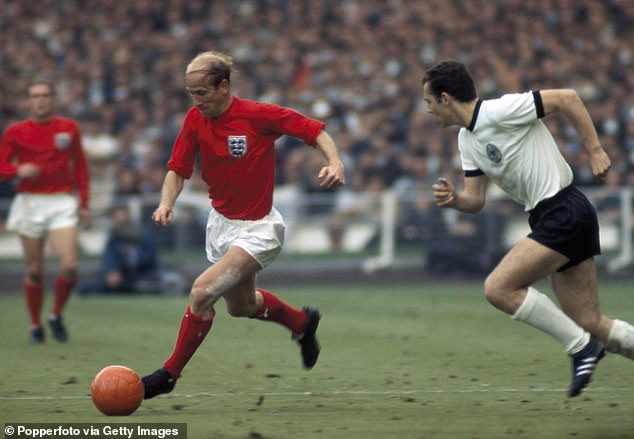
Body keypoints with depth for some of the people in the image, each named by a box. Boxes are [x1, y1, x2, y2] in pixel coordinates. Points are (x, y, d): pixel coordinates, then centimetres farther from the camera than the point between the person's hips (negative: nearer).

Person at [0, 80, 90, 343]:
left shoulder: (69, 128, 7)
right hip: (29, 203, 0)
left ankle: (56, 316, 9)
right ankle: (36, 326, 16)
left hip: (62, 203, 0)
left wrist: (83, 204, 8)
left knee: (70, 266, -14)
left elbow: (80, 167, 12)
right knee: (34, 271, 1)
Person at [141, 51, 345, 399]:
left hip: (257, 228, -7)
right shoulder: (195, 119, -7)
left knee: (202, 292, -22)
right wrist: (167, 203, -20)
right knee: (240, 305, 25)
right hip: (221, 223, 7)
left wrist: (334, 162, -30)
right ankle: (302, 322, 53)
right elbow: (178, 168, -1)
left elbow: (315, 131, -13)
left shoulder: (260, 115, -21)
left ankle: (169, 374, -8)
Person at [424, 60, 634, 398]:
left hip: (563, 214, -9)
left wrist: (595, 150, -14)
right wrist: (453, 198, -6)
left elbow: (566, 98, -16)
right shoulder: (467, 138, 14)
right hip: (547, 218, 9)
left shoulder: (498, 112, -14)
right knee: (590, 324, 6)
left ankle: (580, 346, -7)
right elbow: (476, 200, 16)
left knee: (499, 288, -15)